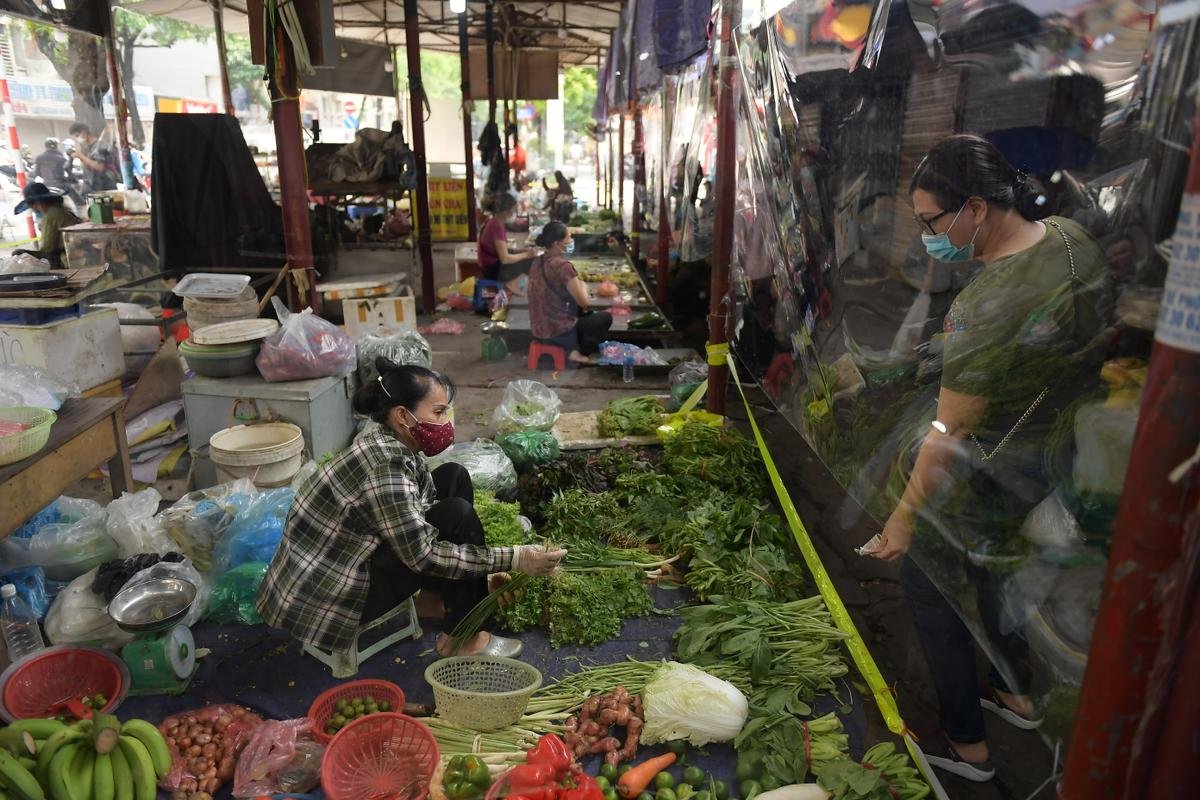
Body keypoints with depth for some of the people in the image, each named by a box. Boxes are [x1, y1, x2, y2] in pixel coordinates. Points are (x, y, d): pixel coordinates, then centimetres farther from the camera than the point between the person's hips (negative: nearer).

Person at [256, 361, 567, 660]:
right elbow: (423, 555, -26)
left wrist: (483, 572, 1)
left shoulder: (395, 446, 0)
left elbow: (422, 527, 8)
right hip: (325, 602, -9)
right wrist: (513, 558, -23)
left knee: (454, 477, 5)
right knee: (457, 514, -18)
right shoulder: (387, 466, -28)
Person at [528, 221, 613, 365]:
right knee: (605, 317, 11)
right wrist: (583, 286, 4)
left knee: (587, 314, 30)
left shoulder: (538, 261, 3)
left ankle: (571, 347, 21)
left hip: (539, 327, 8)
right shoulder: (563, 265, -23)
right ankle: (577, 352, 13)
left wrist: (576, 285, 8)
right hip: (558, 330, -8)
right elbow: (583, 302, -16)